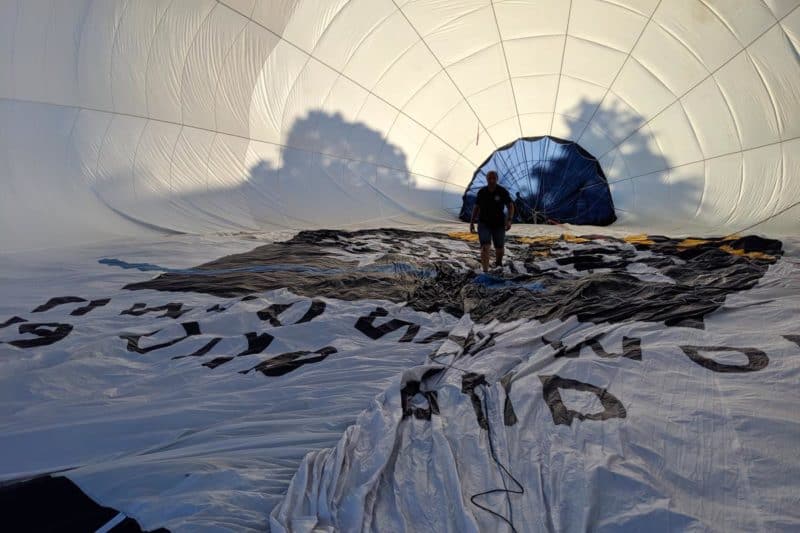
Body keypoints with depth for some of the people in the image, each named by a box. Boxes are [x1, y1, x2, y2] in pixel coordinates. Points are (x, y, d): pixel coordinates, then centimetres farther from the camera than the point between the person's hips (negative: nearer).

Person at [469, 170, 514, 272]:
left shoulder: (503, 191, -11)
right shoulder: (482, 192, -5)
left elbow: (511, 207, -8)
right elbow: (476, 207, 5)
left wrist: (509, 220, -23)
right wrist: (472, 223, 3)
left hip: (498, 225, 0)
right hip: (484, 224, 0)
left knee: (499, 249, 13)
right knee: (485, 247, -19)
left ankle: (498, 264, 45)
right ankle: (485, 272, -20)